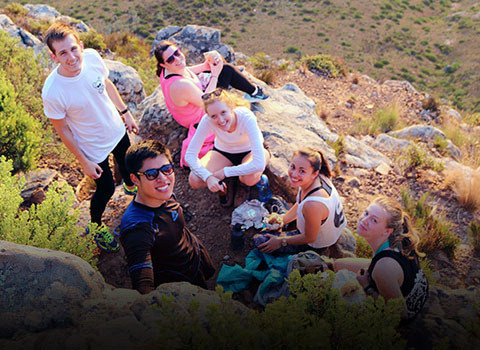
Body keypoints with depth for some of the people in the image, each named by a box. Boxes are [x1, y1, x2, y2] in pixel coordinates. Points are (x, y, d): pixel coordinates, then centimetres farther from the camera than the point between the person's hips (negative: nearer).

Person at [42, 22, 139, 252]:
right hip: (94, 147, -5)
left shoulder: (92, 56, -23)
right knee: (106, 189, 13)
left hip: (117, 129, 5)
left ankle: (130, 185, 69)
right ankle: (96, 226, 45)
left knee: (127, 163, 32)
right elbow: (62, 130, -20)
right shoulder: (52, 92, -35)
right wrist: (84, 162, -13)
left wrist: (125, 112, 5)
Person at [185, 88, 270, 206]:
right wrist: (208, 177, -39)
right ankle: (222, 186, 10)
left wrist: (225, 172, -35)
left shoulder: (247, 117, -38)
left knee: (250, 178, -36)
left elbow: (259, 164, -41)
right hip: (223, 152, 2)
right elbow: (190, 155, -23)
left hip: (249, 151, -2)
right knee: (194, 180, -22)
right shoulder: (207, 121, -31)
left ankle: (241, 179, 2)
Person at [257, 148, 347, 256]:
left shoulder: (313, 205, -45)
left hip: (317, 245, -8)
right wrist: (282, 220, 10)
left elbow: (309, 238, -25)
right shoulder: (317, 177, -20)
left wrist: (281, 241, -12)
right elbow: (300, 204, 3)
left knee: (259, 241, 2)